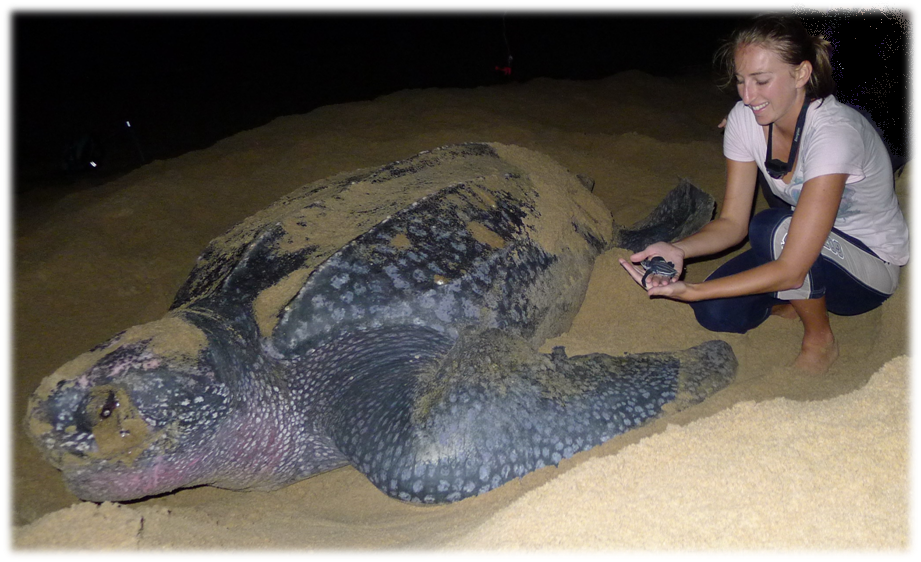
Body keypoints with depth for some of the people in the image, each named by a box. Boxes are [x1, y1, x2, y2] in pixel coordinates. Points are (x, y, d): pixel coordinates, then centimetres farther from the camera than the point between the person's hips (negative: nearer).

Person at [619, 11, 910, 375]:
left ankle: (820, 340, -9)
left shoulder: (834, 131, -34)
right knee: (716, 314, -17)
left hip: (872, 267, -5)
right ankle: (804, 299, 13)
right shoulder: (745, 118, -13)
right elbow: (732, 222, -9)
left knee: (772, 228, -35)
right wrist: (678, 249, -29)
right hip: (803, 249, 6)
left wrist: (691, 291, -43)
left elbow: (791, 270, -37)